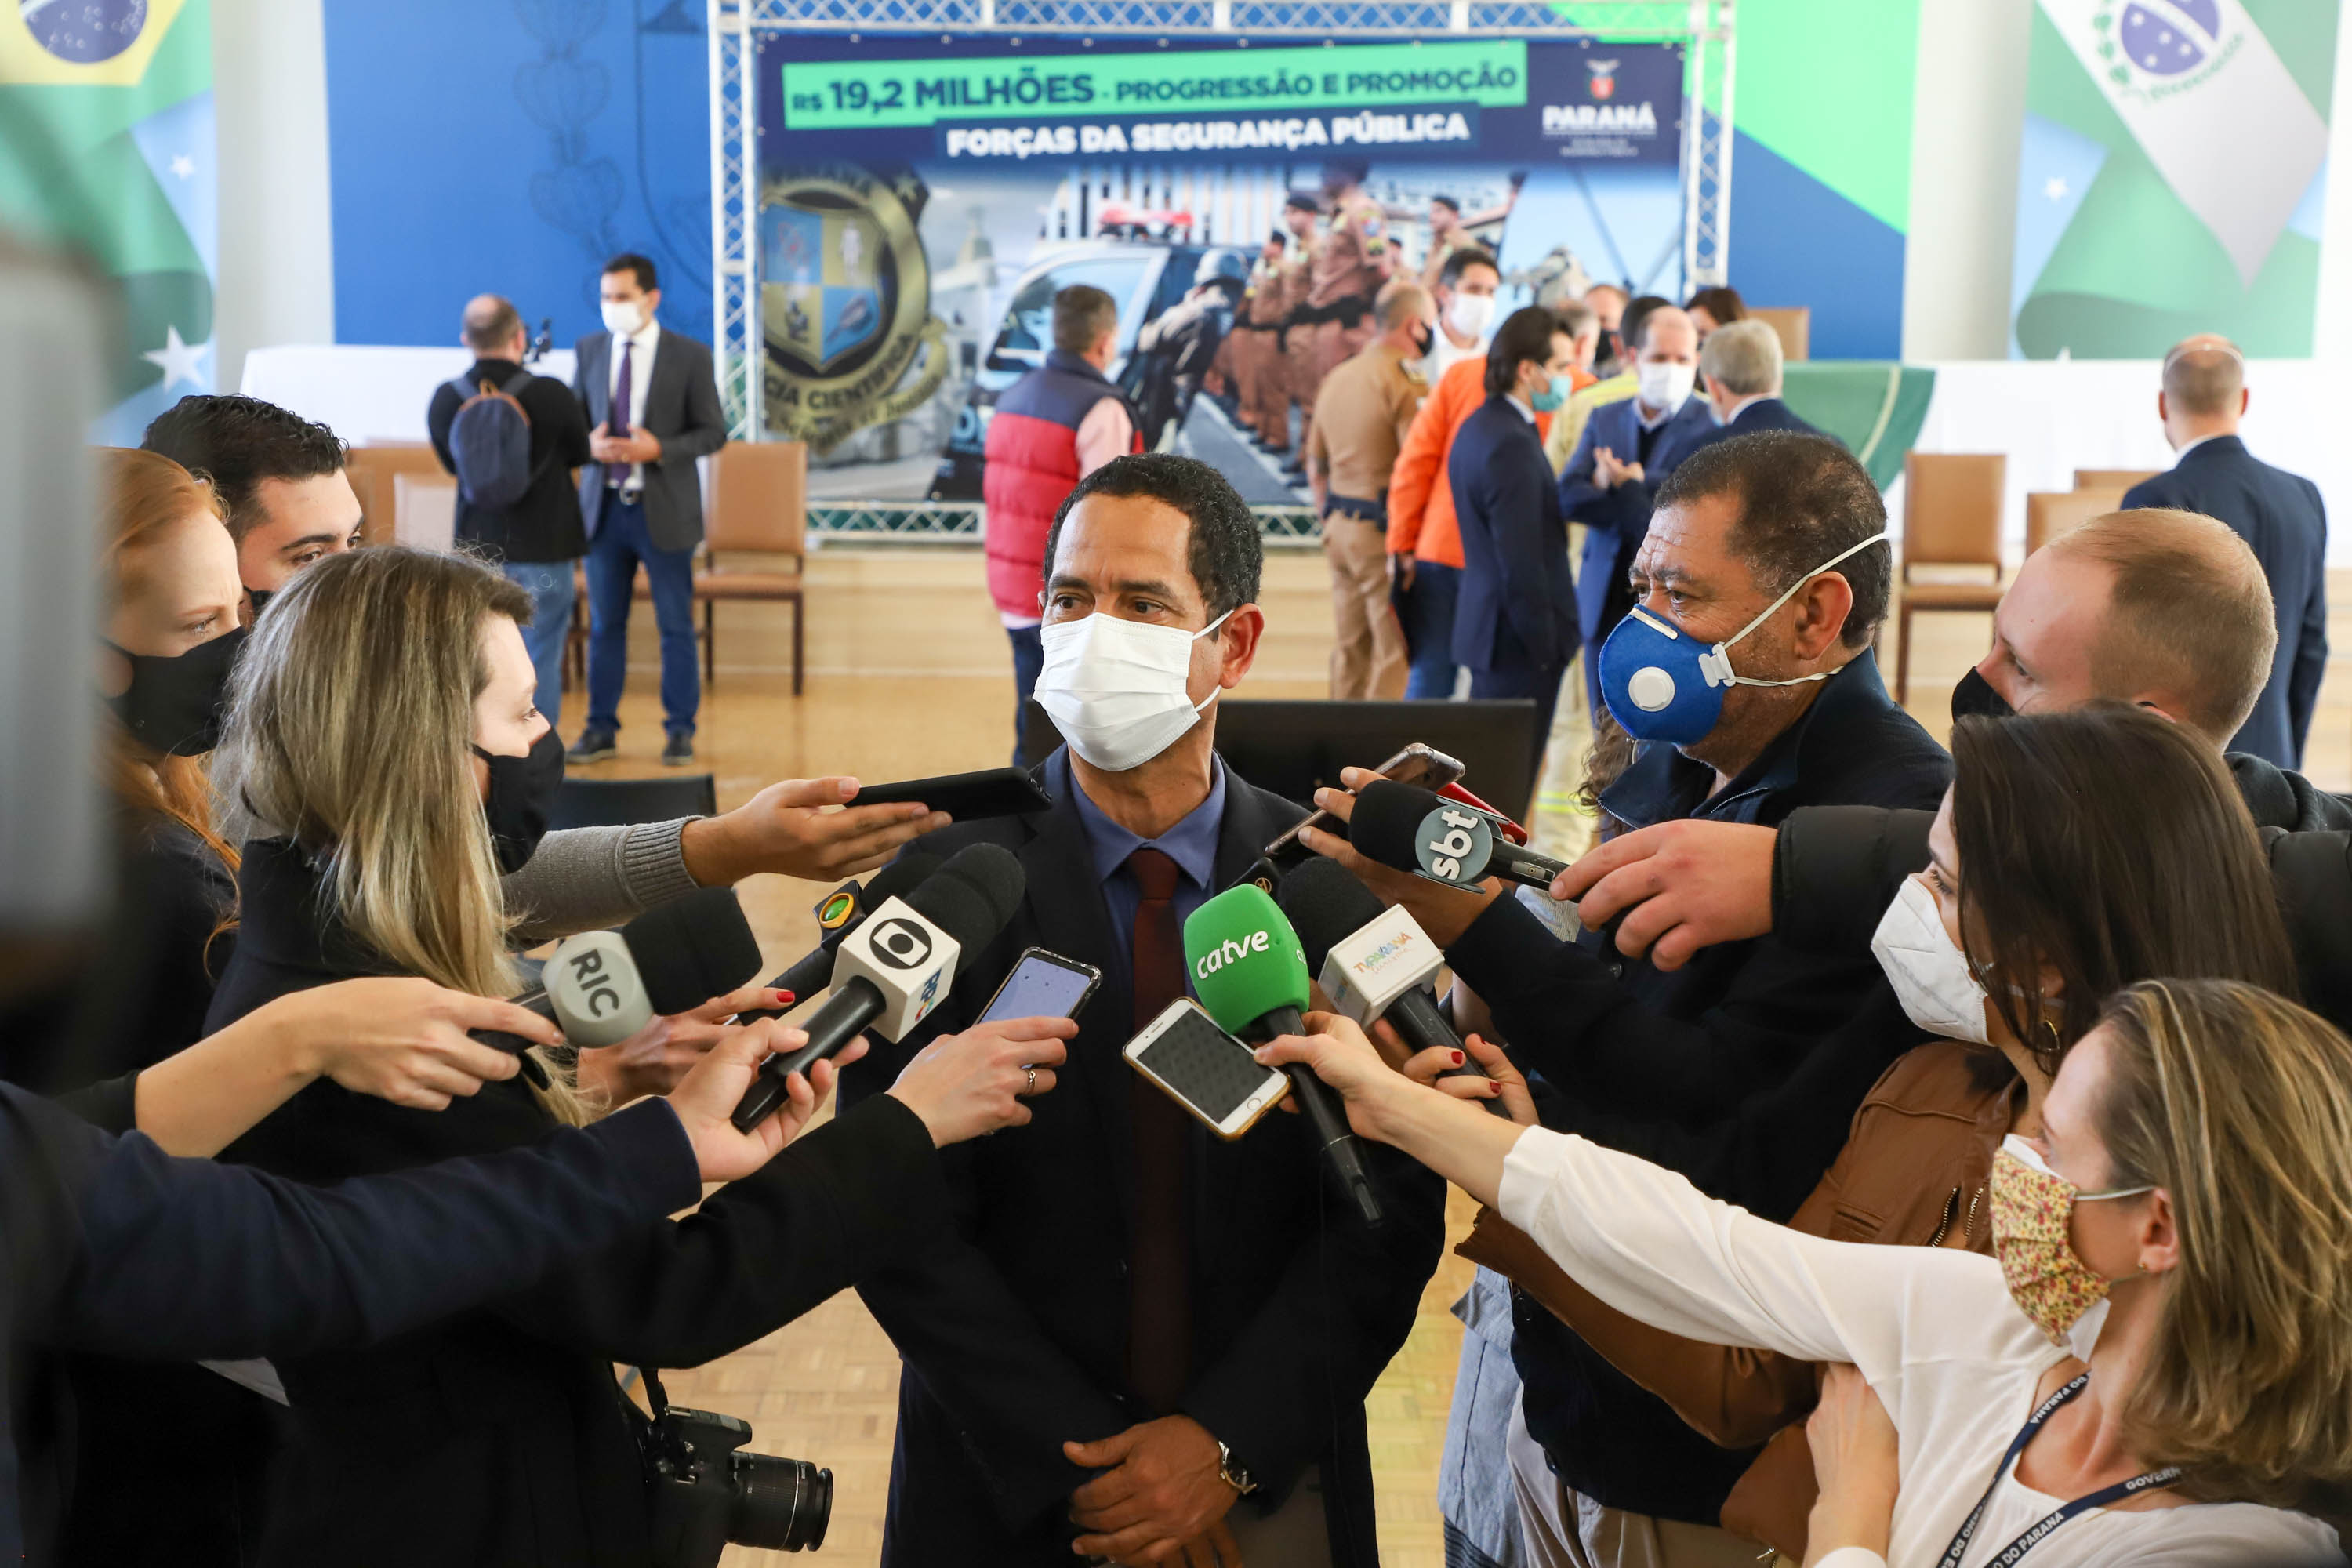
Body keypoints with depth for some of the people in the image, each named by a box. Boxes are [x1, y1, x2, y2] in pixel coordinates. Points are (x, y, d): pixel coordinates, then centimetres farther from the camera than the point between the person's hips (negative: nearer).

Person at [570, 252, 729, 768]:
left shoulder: (690, 356, -4)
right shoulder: (589, 351, 6)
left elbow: (713, 431, -4)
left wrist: (659, 449, -19)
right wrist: (589, 443, -12)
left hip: (664, 511, -3)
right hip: (604, 507, 3)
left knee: (676, 626, 4)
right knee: (605, 625, 9)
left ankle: (680, 731, 13)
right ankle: (601, 729, 18)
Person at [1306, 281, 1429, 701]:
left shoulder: (1337, 377, 13)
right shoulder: (1405, 382, -14)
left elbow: (1315, 464, 19)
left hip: (1341, 526, 8)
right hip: (1386, 532, -8)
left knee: (1349, 647, 15)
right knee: (1396, 652, -4)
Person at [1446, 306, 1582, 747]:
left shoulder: (1480, 427, 11)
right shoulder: (1512, 445, -20)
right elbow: (1521, 563, -22)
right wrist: (1546, 647, -16)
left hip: (1486, 624, 10)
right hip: (1518, 642, -10)